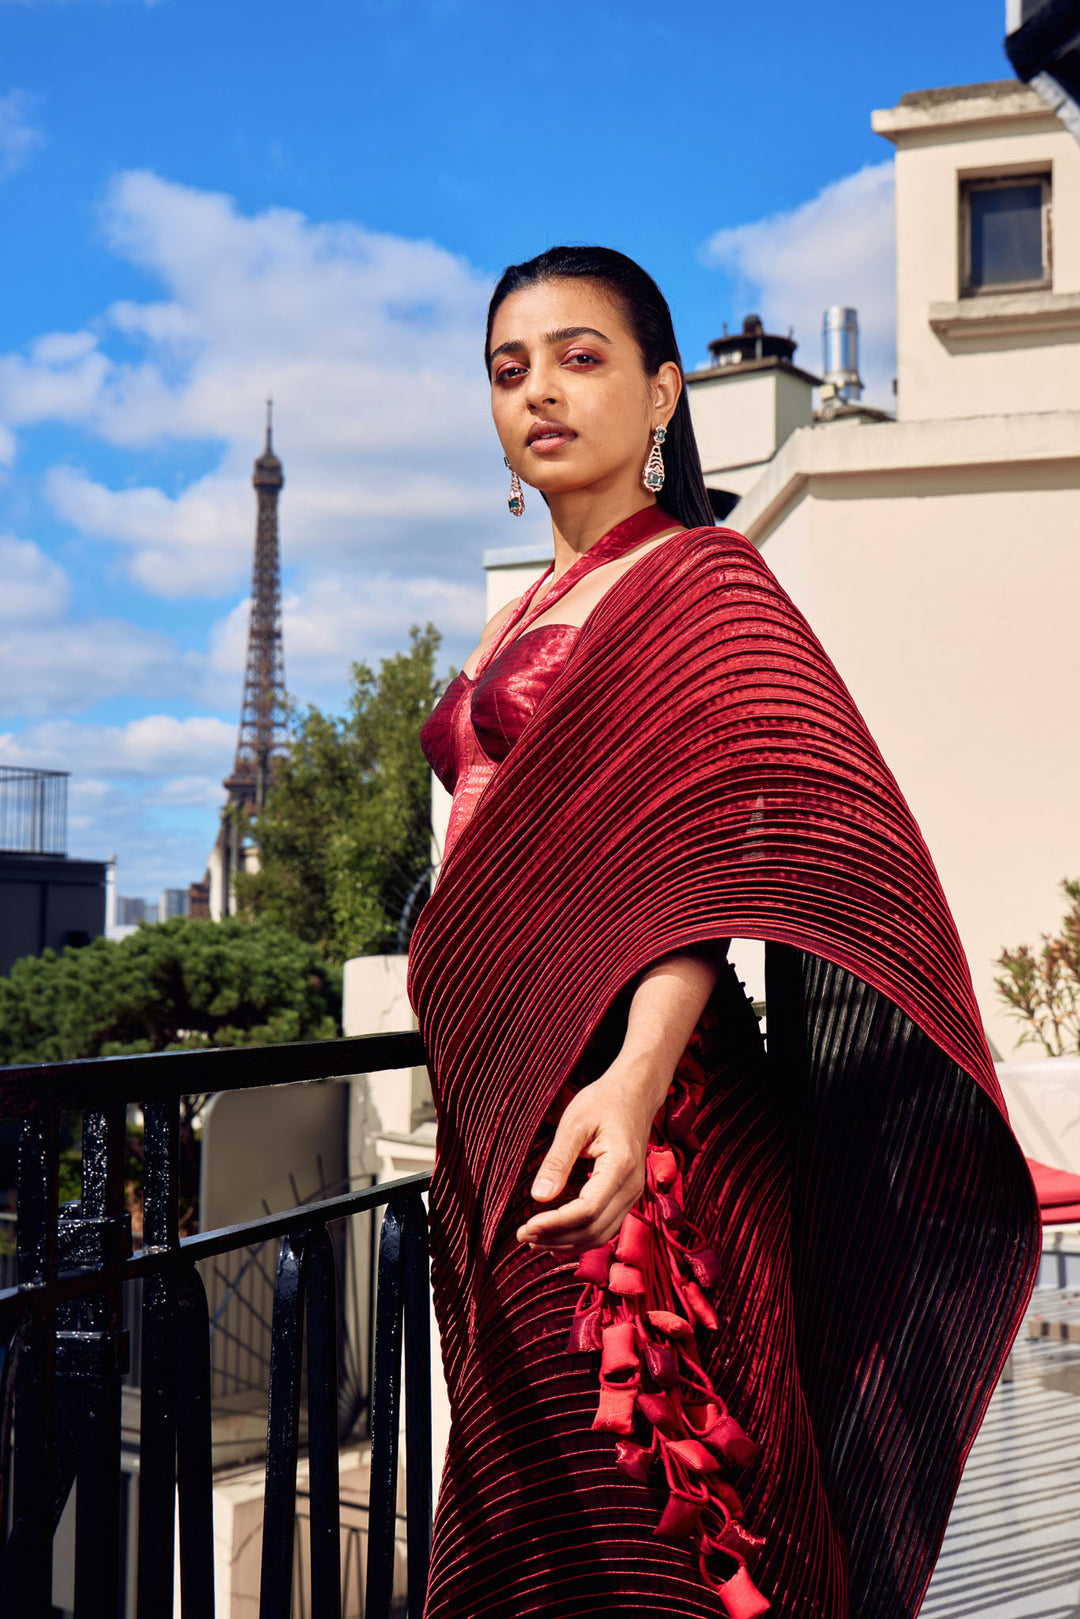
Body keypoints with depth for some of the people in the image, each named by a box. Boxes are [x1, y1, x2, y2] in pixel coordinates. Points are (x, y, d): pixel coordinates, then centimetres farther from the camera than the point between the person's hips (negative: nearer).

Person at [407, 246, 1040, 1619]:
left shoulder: (702, 580, -5)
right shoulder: (525, 620, 19)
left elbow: (731, 836, -20)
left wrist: (637, 1076, -36)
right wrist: (472, 1090, 18)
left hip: (624, 1128, -8)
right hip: (498, 1119, 8)